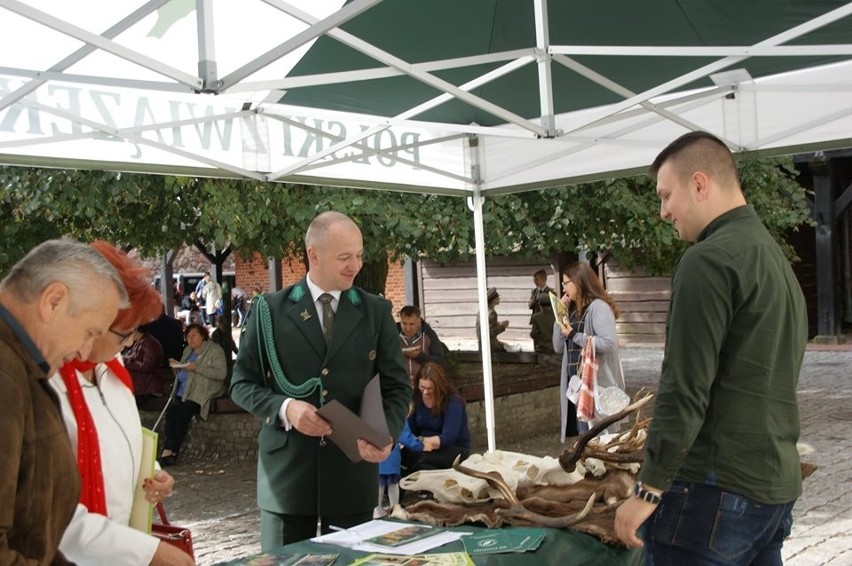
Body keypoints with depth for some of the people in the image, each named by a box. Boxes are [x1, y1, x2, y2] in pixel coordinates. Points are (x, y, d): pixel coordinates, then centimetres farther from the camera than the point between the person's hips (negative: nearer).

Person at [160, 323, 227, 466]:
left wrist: (197, 368, -17)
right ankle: (167, 450, -31)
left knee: (184, 410, -30)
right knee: (171, 409, -23)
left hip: (201, 391, -6)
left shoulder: (215, 350, 0)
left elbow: (221, 373, -13)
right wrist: (177, 365, 11)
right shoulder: (188, 350, 24)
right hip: (182, 389, 6)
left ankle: (173, 451, -24)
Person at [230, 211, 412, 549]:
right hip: (286, 470, -1)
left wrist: (387, 434, -16)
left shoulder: (377, 312, 5)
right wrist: (285, 407, -17)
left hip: (353, 469, 1)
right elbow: (242, 383, 3)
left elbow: (397, 386, 4)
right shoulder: (270, 310, 1)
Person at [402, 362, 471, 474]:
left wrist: (423, 441, -35)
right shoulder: (416, 398, 3)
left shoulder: (453, 402, -13)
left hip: (455, 449, -6)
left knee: (408, 456, -33)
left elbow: (449, 438, -22)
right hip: (428, 448, 6)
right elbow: (410, 430, 2)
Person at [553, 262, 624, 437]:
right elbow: (559, 347, 15)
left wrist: (574, 335, -17)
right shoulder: (576, 310, 15)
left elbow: (609, 343, -23)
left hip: (596, 386, -8)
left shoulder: (598, 307, -10)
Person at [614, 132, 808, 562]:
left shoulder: (709, 260, -13)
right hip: (777, 487, 9)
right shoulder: (777, 258, 16)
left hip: (718, 491, -9)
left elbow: (685, 391, -18)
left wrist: (648, 490, -12)